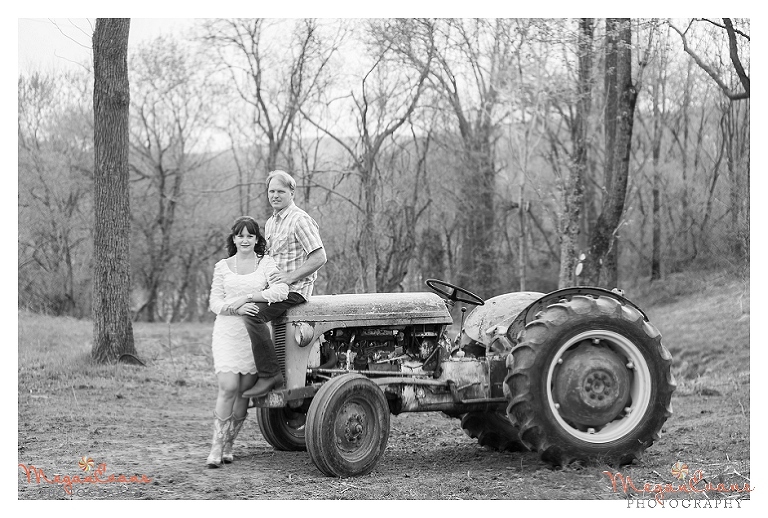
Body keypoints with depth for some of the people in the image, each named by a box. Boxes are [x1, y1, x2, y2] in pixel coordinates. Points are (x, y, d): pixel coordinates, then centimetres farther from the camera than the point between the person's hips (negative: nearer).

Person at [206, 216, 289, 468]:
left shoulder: (266, 263, 3)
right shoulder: (222, 266, 9)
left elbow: (281, 291, -11)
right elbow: (215, 301, 3)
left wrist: (248, 297, -17)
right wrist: (237, 308, -15)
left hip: (254, 333, 0)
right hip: (227, 332, 0)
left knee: (244, 391, 2)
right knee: (228, 387, -14)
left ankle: (229, 444, 17)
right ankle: (217, 446, -6)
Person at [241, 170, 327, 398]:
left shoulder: (300, 220, -12)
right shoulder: (270, 223, 17)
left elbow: (319, 257, -18)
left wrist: (290, 276, -22)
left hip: (294, 289, -9)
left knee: (253, 314, -28)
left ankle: (270, 375, -23)